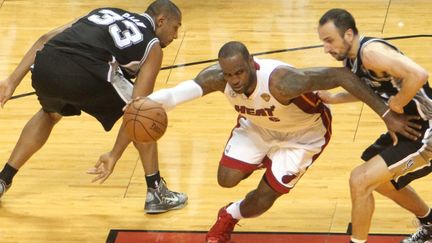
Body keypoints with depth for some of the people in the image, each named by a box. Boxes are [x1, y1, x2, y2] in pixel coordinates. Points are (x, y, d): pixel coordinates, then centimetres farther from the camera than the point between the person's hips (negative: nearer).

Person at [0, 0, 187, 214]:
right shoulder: (152, 47, 18)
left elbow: (46, 39, 25)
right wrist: (115, 154, 10)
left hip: (45, 66, 5)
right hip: (87, 75, -5)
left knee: (50, 114, 39)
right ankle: (156, 194, 21)